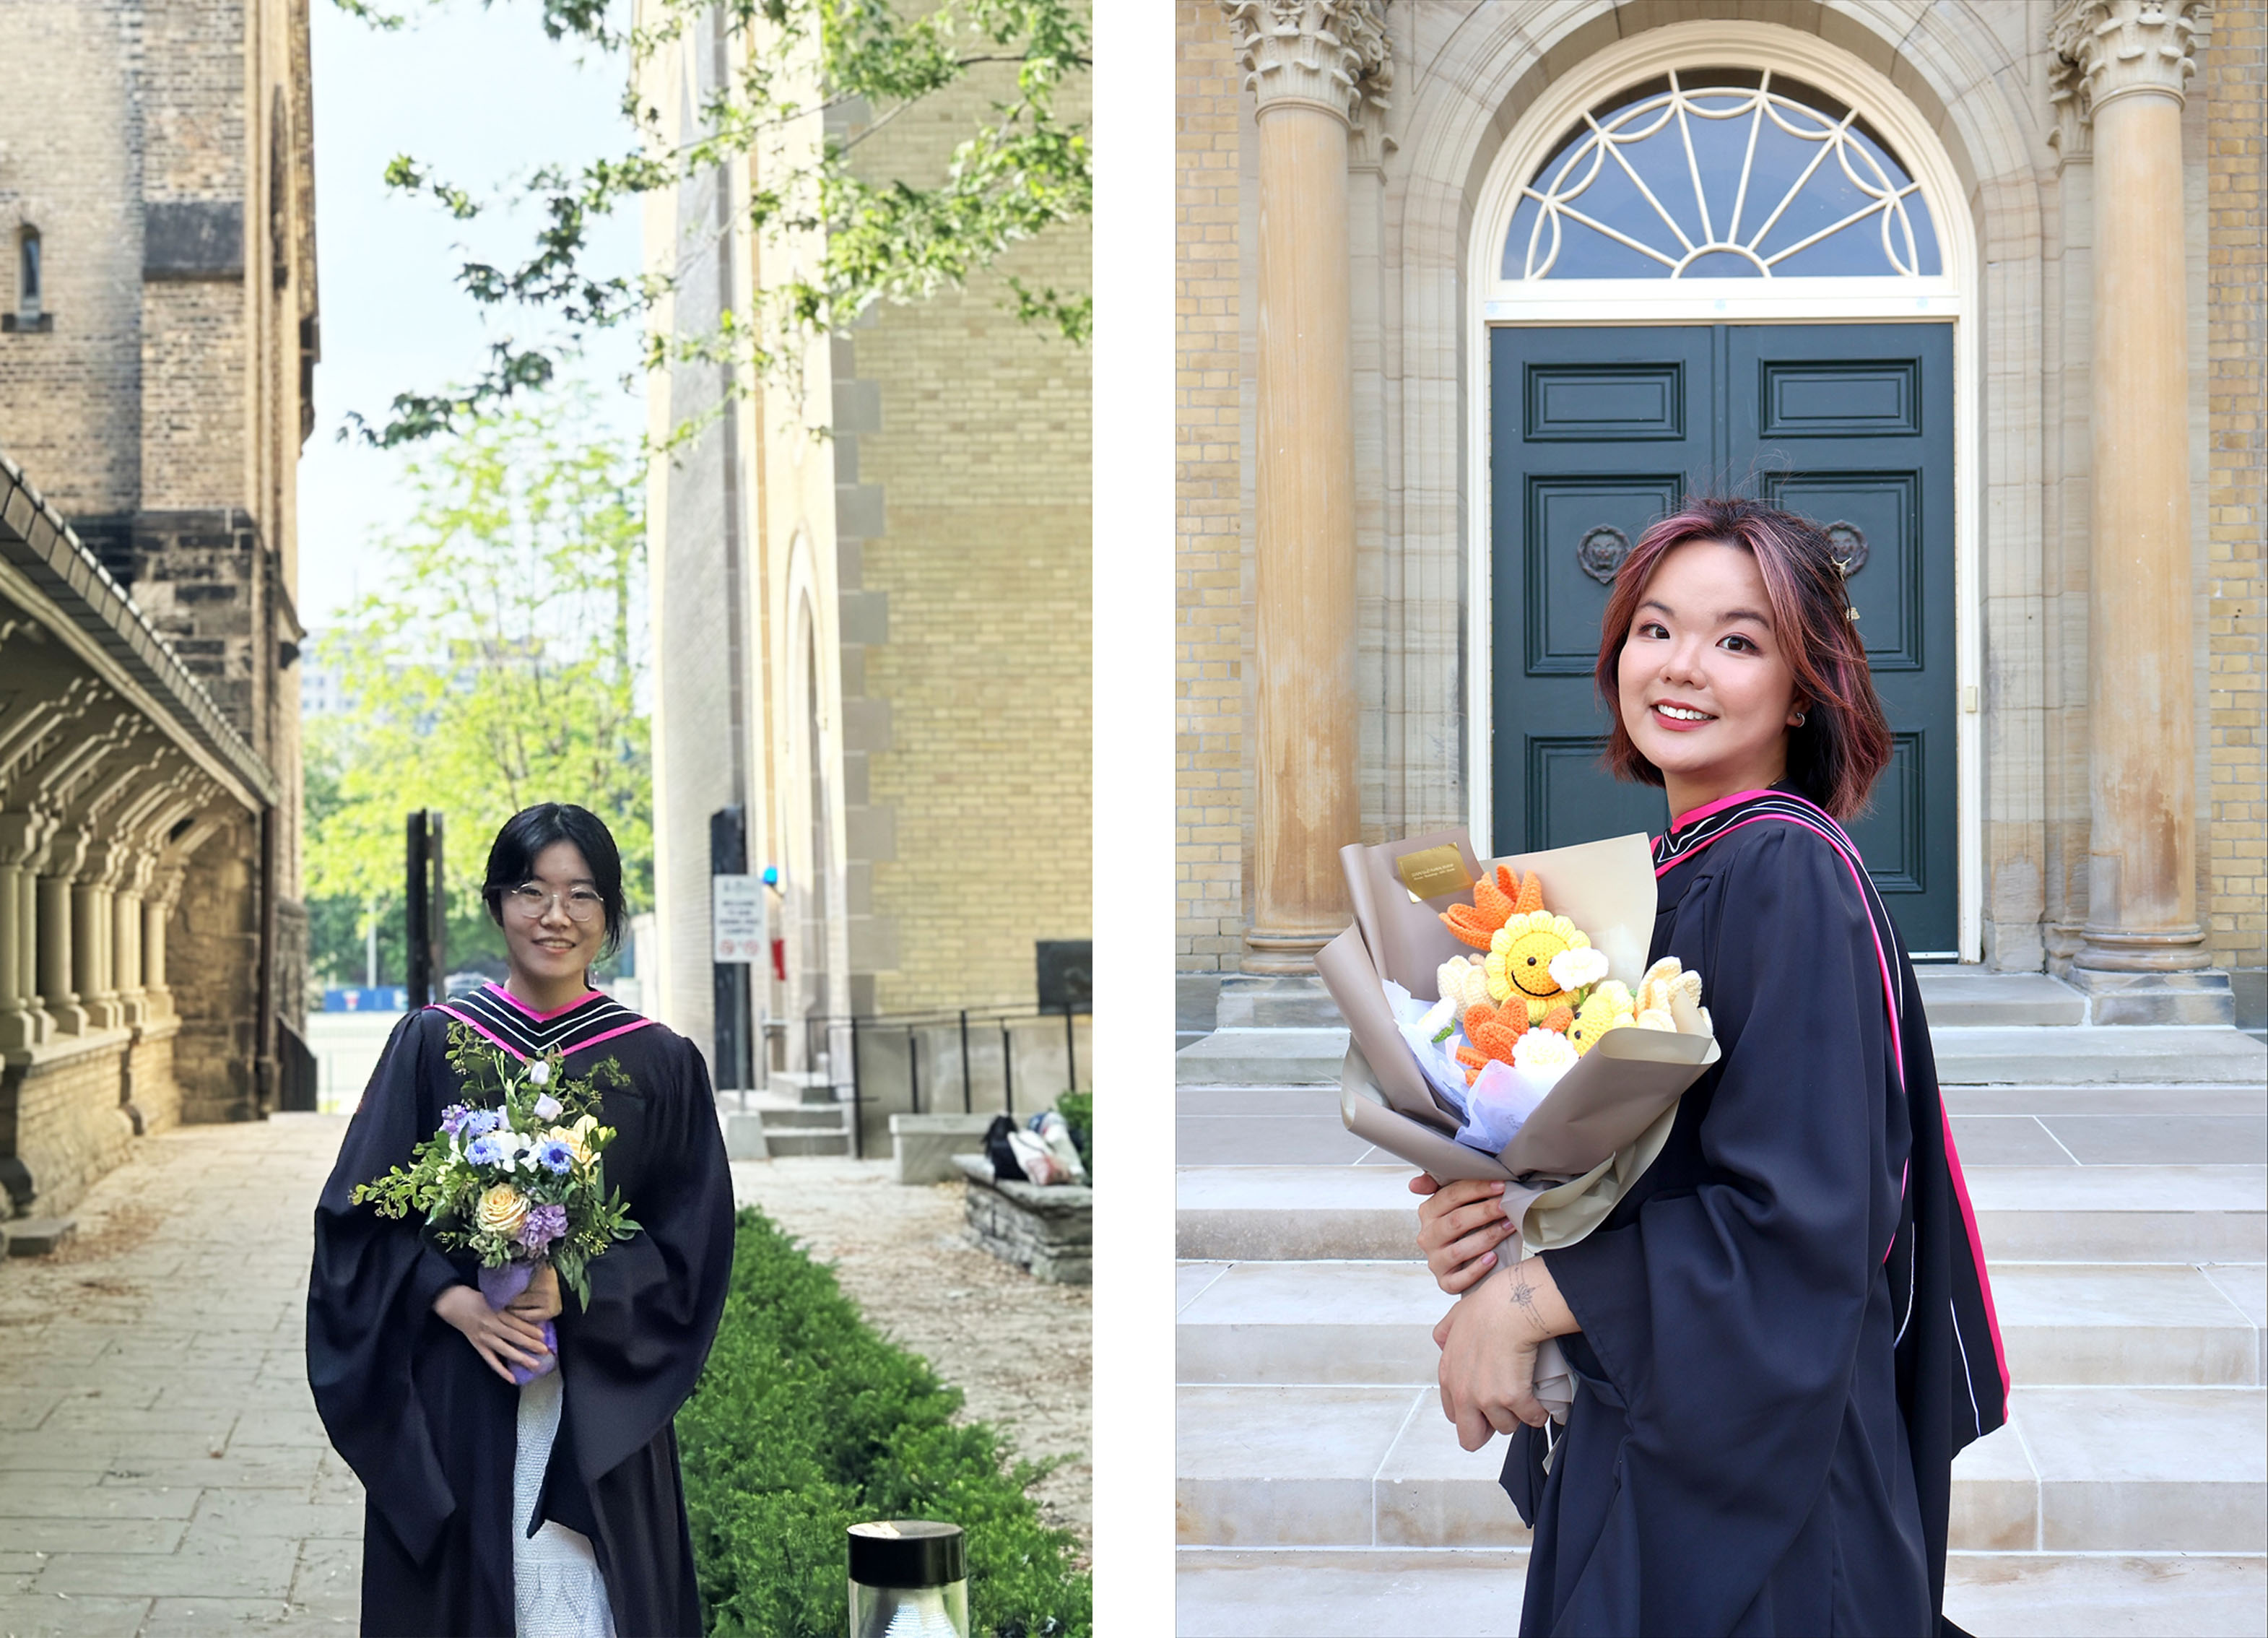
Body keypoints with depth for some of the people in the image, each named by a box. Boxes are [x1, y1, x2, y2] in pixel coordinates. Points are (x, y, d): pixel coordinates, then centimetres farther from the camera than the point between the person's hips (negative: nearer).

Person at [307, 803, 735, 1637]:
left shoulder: (659, 1065, 3)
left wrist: (577, 1288, -14)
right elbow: (358, 1213, 2)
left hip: (598, 1415, 0)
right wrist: (450, 1299, -13)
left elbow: (691, 1248, 2)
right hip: (453, 1406, 1)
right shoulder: (432, 1044, 4)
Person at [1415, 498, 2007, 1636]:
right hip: (1634, 1441, 8)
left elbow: (1800, 1222, -24)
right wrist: (1482, 1218, -6)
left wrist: (1522, 1298, -19)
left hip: (1752, 1478, -8)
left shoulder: (1789, 878, -18)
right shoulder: (1667, 872, 8)